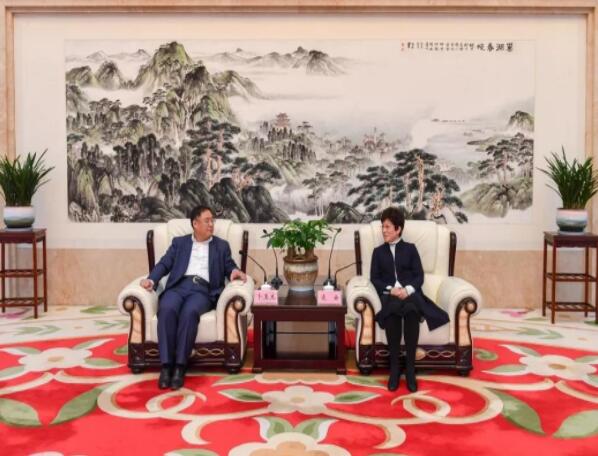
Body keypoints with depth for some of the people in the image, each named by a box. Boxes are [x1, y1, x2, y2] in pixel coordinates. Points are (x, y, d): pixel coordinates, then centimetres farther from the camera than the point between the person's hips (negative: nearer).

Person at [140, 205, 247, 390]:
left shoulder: (221, 245, 24)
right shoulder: (179, 242, 23)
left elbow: (229, 266, 17)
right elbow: (164, 264, 13)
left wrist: (234, 270, -8)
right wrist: (152, 279, -7)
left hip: (203, 290, -1)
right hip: (178, 286, 1)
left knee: (189, 312, -36)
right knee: (167, 309, -34)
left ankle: (180, 366, -33)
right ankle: (166, 365, -31)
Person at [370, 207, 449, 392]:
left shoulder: (410, 248, 17)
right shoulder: (378, 251, 20)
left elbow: (419, 276, 8)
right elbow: (374, 278, 10)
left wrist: (408, 289, -14)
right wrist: (390, 289, -10)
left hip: (410, 293, 0)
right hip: (389, 295, 0)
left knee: (411, 311, -38)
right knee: (393, 312, -38)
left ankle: (410, 368, -32)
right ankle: (394, 367, -31)